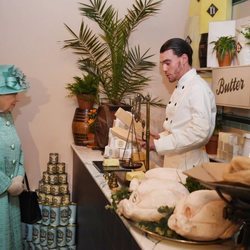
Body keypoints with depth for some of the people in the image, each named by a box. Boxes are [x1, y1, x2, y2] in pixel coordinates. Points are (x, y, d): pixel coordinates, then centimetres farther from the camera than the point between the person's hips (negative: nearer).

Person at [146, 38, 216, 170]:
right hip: (173, 163, 8)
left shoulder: (199, 88, -17)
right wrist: (160, 137, 2)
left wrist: (158, 144, -24)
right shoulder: (180, 88, 12)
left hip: (189, 167, -8)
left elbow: (199, 132, -26)